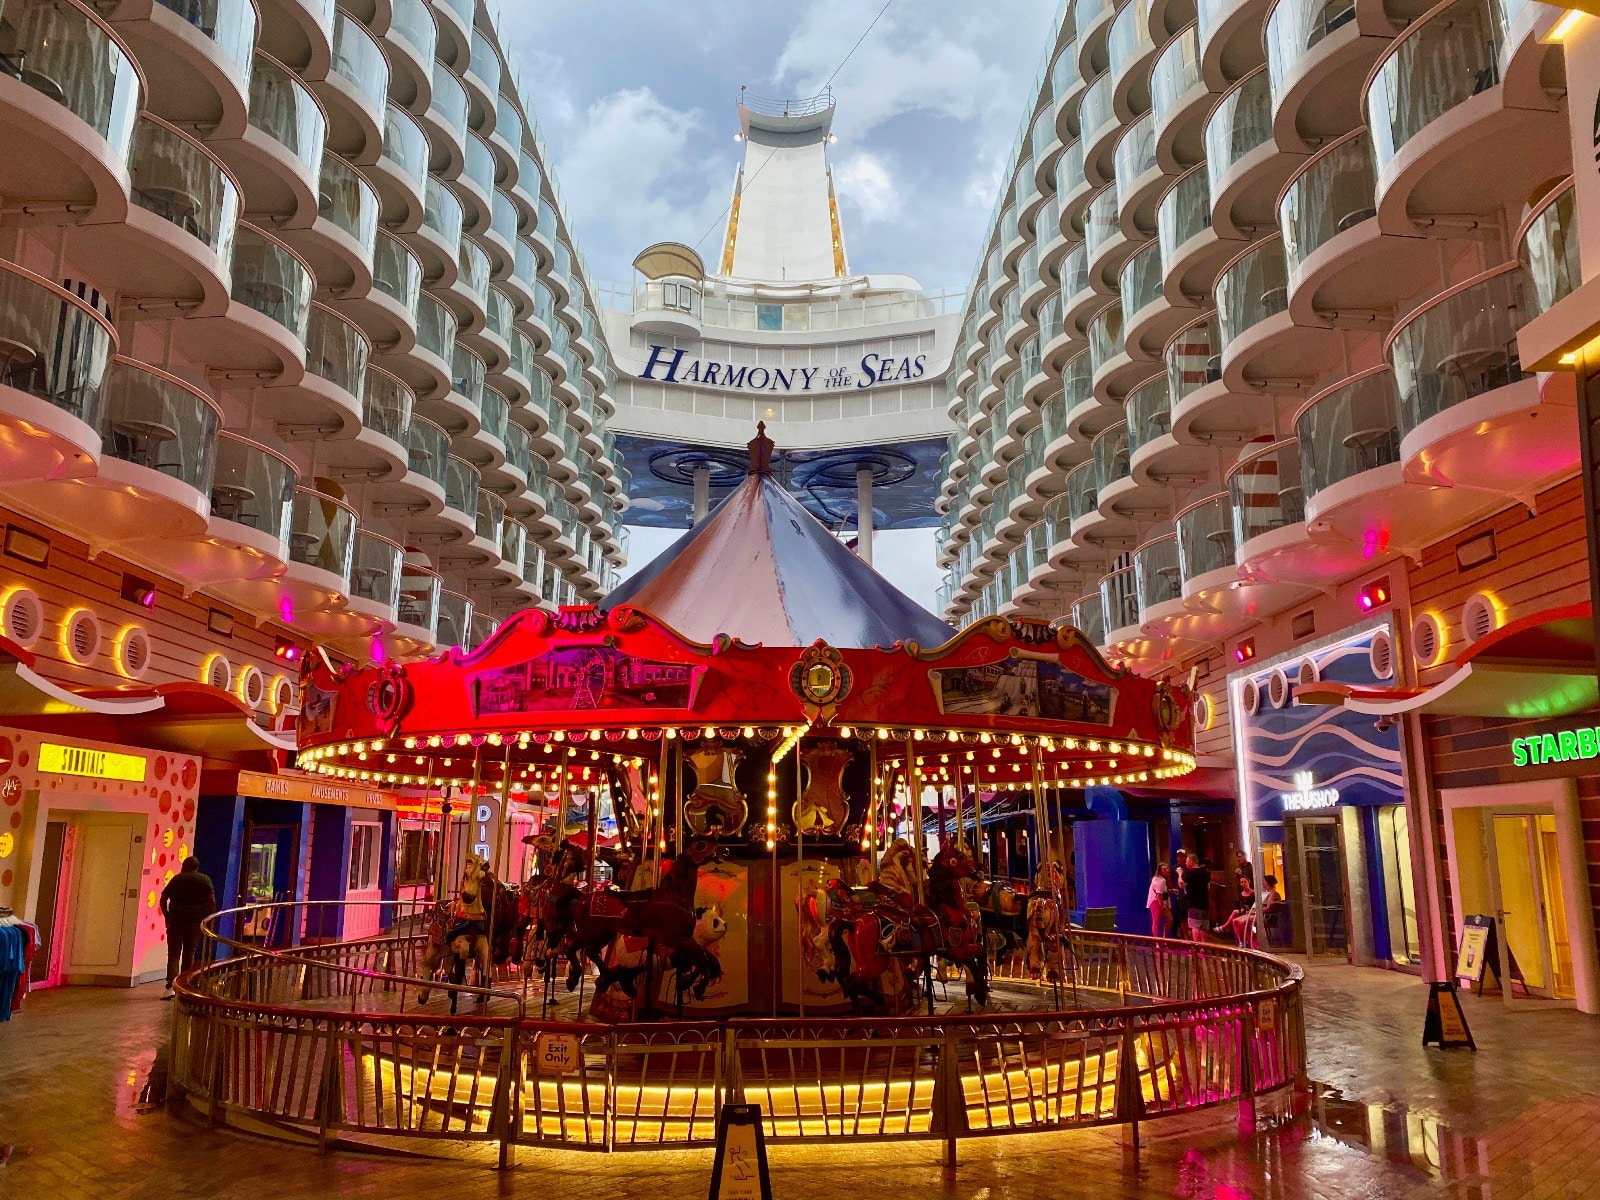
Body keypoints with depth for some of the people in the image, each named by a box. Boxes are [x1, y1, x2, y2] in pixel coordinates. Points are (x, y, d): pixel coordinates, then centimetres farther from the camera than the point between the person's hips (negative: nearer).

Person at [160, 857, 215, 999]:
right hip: (195, 921, 1)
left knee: (173, 953, -2)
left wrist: (167, 917, 12)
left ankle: (171, 985, -17)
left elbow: (163, 899, 3)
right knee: (189, 953, 13)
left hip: (175, 920, -1)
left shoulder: (176, 879, 7)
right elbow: (212, 901, -2)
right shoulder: (205, 880, 6)